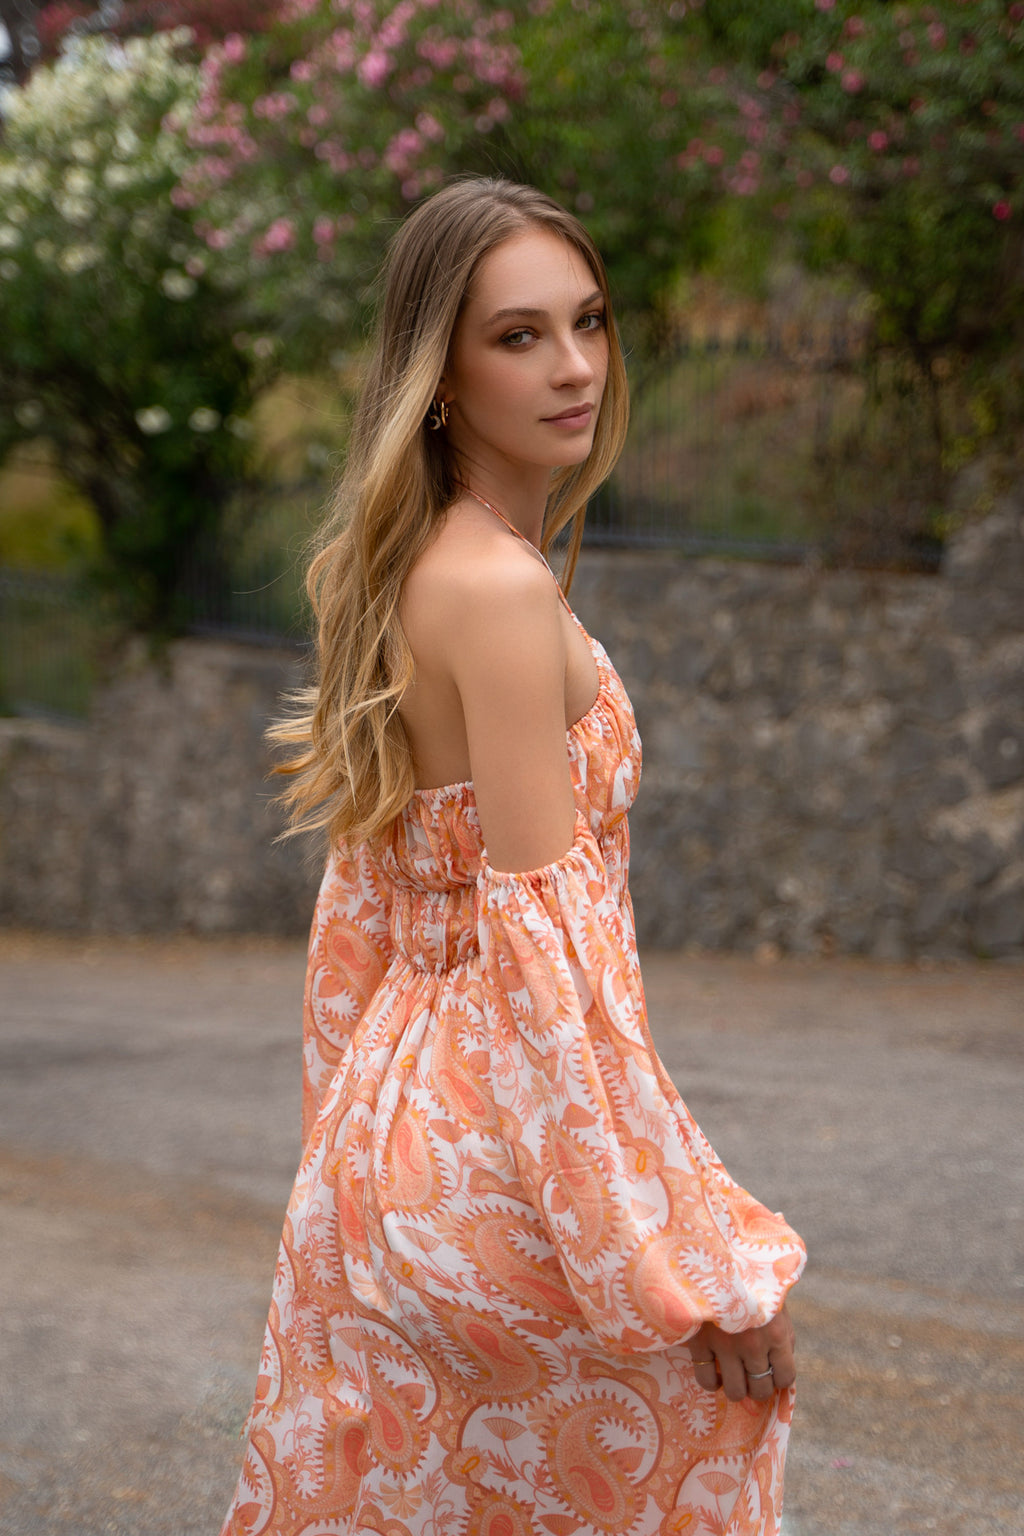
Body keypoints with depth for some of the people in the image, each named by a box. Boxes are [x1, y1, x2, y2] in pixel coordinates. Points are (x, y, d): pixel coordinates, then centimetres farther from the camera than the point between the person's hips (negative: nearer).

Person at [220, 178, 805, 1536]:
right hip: (506, 1144, -9)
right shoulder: (504, 588, -18)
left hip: (402, 1113, 9)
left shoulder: (401, 574, 10)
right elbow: (546, 949, -21)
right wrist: (700, 1261, -19)